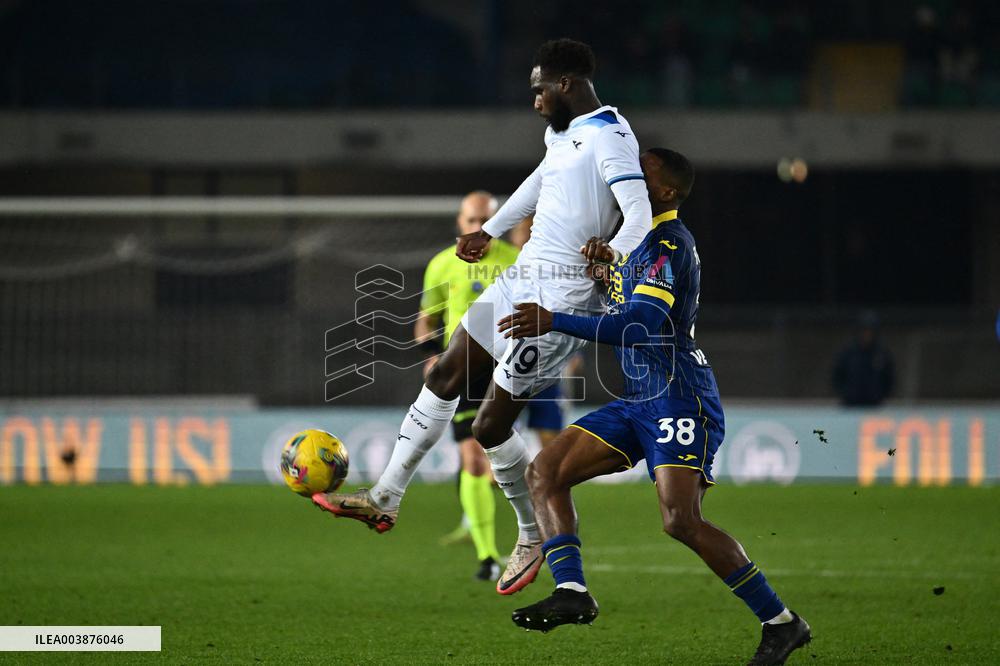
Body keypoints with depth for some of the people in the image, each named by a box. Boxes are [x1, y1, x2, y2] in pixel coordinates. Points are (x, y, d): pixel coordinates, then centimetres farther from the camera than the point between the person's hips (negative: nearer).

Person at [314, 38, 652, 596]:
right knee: (445, 377, 14)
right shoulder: (563, 131, 12)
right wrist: (491, 231, 39)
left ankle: (534, 538, 16)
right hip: (523, 278, 10)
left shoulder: (609, 138, -19)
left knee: (491, 426, -6)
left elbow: (640, 215, -30)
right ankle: (385, 499, 24)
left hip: (561, 297, -10)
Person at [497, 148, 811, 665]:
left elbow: (640, 326, -26)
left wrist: (555, 322, -31)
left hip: (680, 399, -10)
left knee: (681, 521, -20)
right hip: (639, 402, 10)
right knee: (544, 472, -2)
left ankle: (781, 622, -9)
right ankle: (571, 593, -12)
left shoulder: (669, 244, -14)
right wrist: (607, 260, 9)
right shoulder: (643, 239, 17)